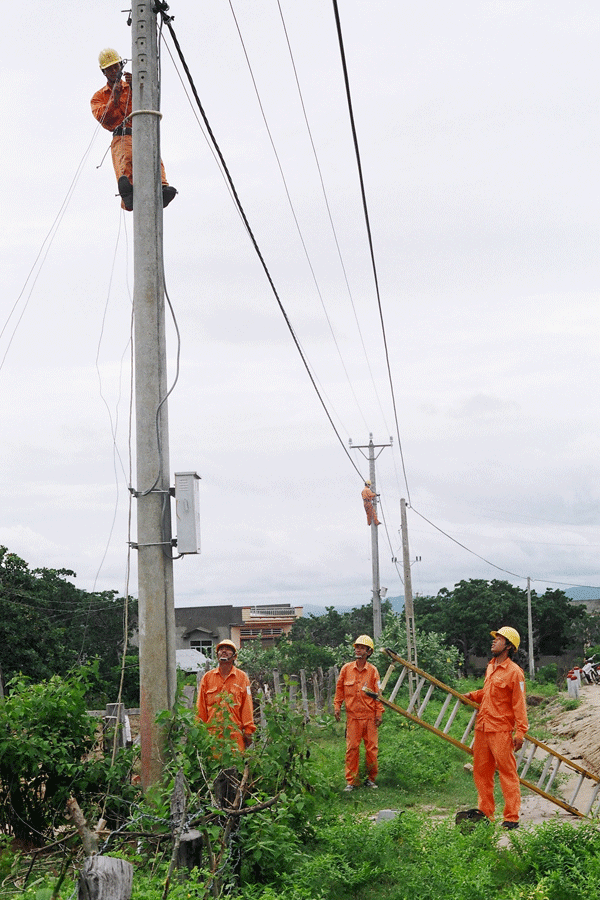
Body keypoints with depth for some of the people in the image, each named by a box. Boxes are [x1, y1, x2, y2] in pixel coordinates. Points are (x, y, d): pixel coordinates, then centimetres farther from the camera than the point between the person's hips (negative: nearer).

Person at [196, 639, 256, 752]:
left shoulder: (242, 677, 9)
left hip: (235, 733, -1)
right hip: (212, 733, 1)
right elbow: (201, 706, 11)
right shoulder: (207, 677, 11)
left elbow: (247, 706, 7)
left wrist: (248, 730, 2)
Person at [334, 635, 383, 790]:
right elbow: (339, 689, 11)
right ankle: (351, 781, 8)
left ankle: (371, 779, 18)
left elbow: (377, 693, 5)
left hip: (369, 716, 0)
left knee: (371, 748, 3)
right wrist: (337, 706, 4)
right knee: (352, 748, -1)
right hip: (352, 715, 0)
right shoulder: (346, 669, 4)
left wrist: (379, 712, 1)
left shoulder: (372, 670, 2)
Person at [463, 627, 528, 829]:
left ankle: (512, 818, 4)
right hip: (482, 728, 8)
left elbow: (519, 704, -11)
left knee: (507, 772, -2)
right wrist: (472, 695, 12)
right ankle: (485, 810, 24)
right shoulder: (490, 667, 15)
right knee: (481, 771, 13)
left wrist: (520, 732, -15)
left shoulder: (514, 672, -10)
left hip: (501, 730, -8)